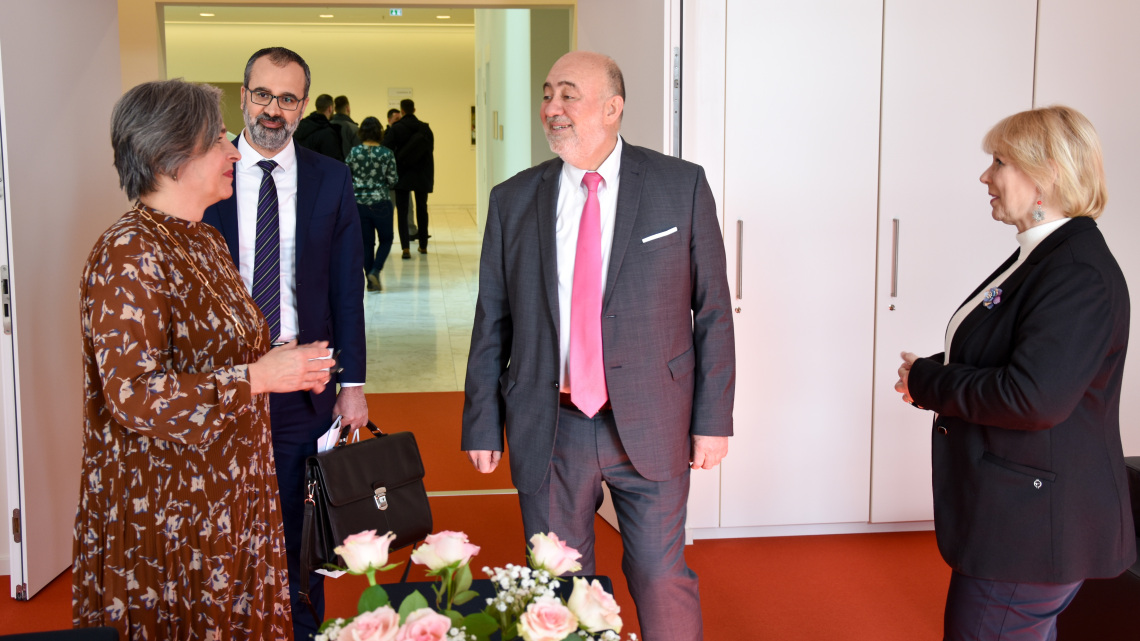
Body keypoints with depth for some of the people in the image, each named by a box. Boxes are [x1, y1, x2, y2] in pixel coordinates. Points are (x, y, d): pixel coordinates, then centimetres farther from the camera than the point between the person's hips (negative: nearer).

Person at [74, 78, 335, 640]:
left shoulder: (206, 241, 12)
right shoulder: (128, 253, -18)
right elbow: (132, 393, -25)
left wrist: (283, 363, 4)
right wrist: (258, 376, -22)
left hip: (230, 494, 9)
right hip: (164, 506, -9)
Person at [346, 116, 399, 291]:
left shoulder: (354, 152, -4)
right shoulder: (386, 154, -9)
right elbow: (393, 180, -7)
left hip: (359, 203, 2)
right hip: (381, 203, -2)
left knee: (366, 242, 11)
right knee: (386, 239, 13)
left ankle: (371, 281, 11)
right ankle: (375, 270, -7)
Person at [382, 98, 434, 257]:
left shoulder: (395, 128, -8)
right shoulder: (425, 128, 0)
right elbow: (430, 150, 1)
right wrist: (430, 177, 5)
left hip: (403, 176, -3)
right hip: (422, 176, 3)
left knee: (402, 211, 0)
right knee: (422, 209, 16)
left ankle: (405, 247, -14)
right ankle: (423, 245, 24)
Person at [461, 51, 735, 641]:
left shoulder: (681, 186, -2)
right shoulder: (513, 201, 4)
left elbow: (713, 310, -1)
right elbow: (491, 324, 7)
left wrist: (713, 418, -5)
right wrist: (481, 426, 5)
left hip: (650, 429, -2)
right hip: (547, 431, 2)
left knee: (662, 582, 7)